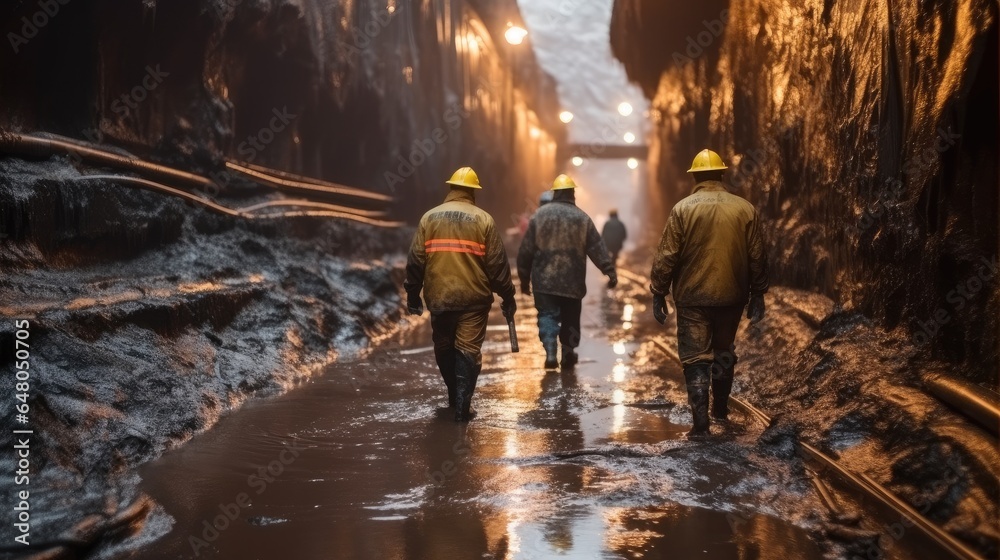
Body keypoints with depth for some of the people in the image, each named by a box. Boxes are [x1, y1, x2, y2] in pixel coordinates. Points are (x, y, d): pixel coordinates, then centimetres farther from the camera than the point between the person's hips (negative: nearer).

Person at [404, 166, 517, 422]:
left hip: (439, 297, 2)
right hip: (473, 298, -2)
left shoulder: (429, 217, 4)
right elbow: (497, 263, -4)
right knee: (468, 350, 3)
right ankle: (462, 405, -1)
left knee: (444, 348, 20)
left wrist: (413, 294, 10)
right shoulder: (483, 219, -2)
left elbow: (416, 259, 2)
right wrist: (507, 297, 4)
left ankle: (454, 395, 33)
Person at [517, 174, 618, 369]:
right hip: (572, 281, 1)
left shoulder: (540, 215, -1)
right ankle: (568, 354, 21)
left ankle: (550, 352, -15)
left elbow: (526, 249, 0)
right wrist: (610, 271, -3)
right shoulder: (582, 218, 0)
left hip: (544, 280, -1)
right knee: (570, 318, 15)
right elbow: (597, 247, -4)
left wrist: (524, 278, 8)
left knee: (547, 315, 3)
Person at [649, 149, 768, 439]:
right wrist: (757, 295, 12)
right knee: (724, 352, 22)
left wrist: (659, 294, -1)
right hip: (731, 296, 3)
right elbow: (757, 257, 3)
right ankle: (721, 407, 34)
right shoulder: (746, 209, 0)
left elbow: (666, 257, -8)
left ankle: (701, 423, -3)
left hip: (692, 298, -3)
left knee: (696, 358, 2)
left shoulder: (682, 209, -7)